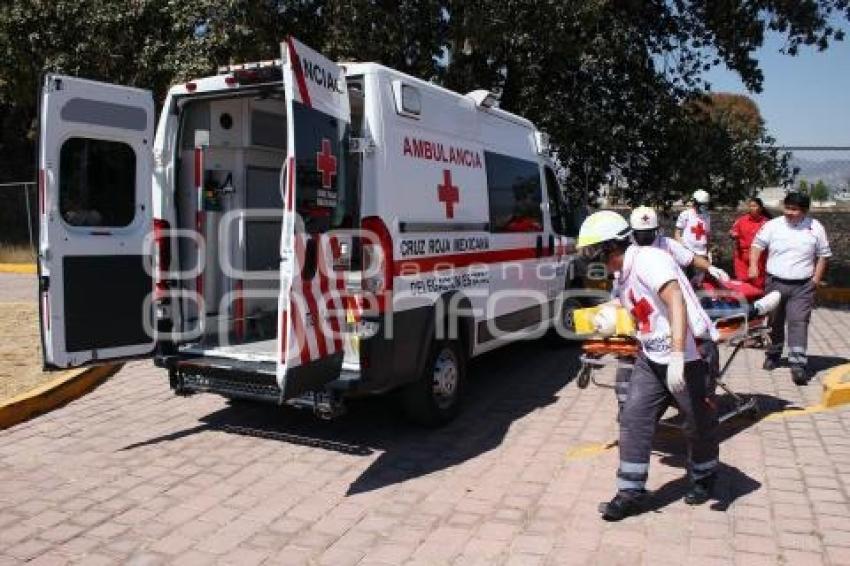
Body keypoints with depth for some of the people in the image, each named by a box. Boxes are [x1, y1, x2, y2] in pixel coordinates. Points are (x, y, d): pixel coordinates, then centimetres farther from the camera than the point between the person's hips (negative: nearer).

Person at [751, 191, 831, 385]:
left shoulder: (816, 228, 1)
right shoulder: (773, 225, 0)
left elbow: (823, 255, 9)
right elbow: (758, 244, 6)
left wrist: (816, 278, 0)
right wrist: (753, 265, -8)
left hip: (802, 286, -1)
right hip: (775, 283, 1)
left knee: (799, 322, -11)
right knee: (774, 322, 13)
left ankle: (798, 365, -14)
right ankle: (772, 355, 32)